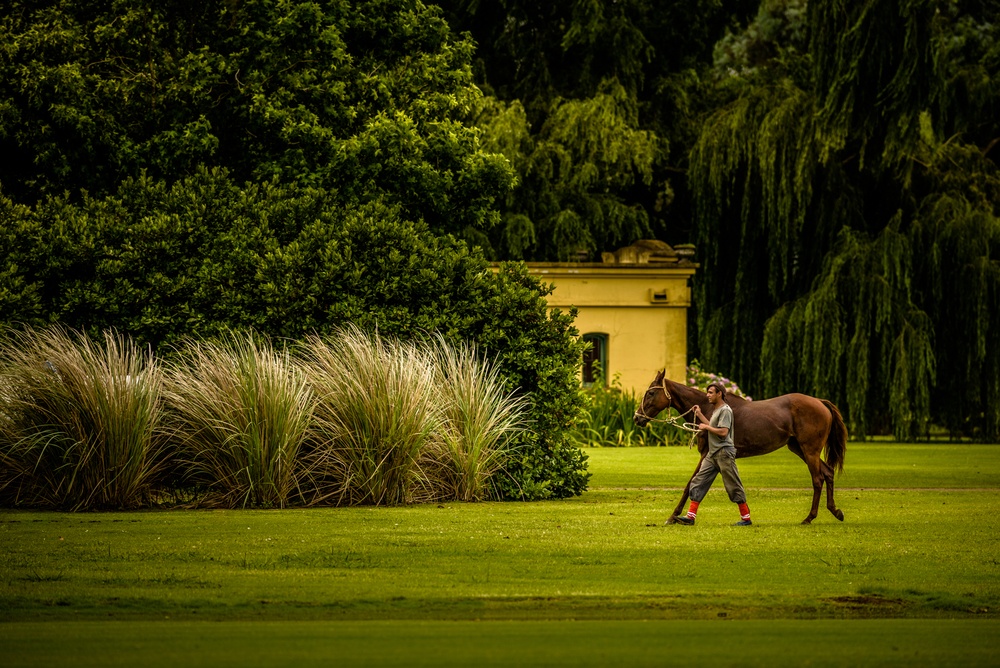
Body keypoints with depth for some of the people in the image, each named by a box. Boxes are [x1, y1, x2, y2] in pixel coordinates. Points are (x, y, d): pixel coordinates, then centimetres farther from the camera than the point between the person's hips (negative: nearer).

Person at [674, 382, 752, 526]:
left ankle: (746, 518, 6)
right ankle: (691, 516, 1)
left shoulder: (725, 410, -13)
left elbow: (723, 432, -22)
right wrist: (700, 415, 19)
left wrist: (706, 427, -12)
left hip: (724, 452, -10)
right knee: (698, 482, 3)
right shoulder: (715, 410, 17)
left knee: (733, 486, -3)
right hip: (712, 453, 10)